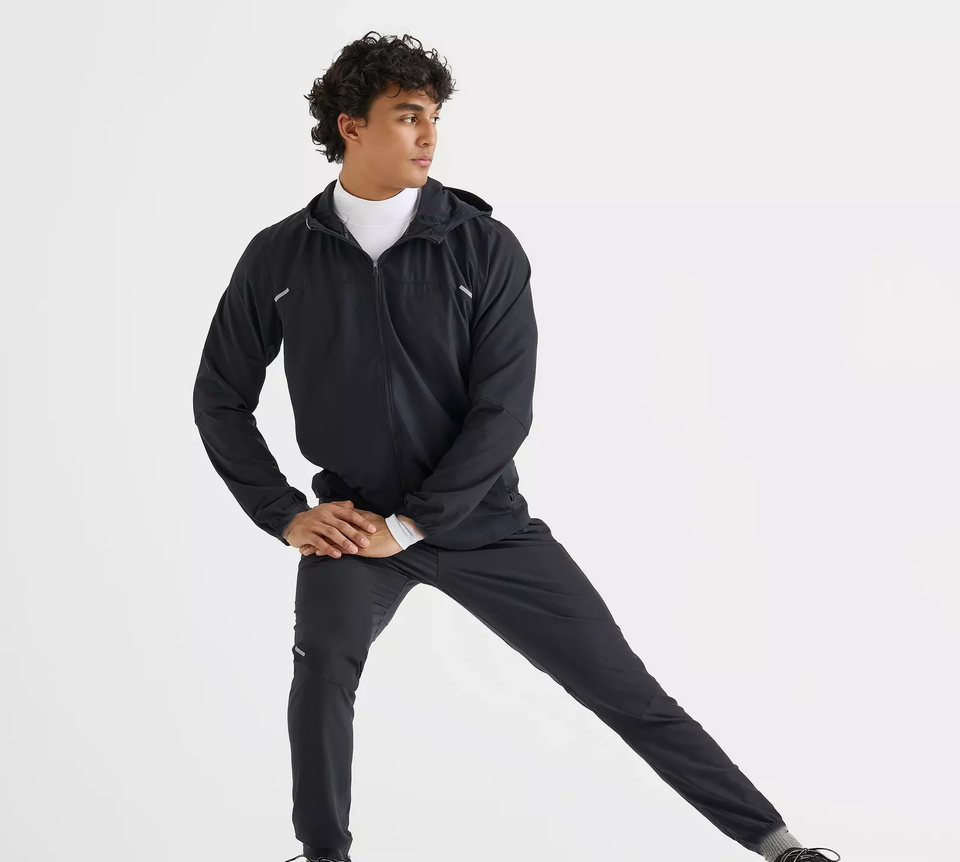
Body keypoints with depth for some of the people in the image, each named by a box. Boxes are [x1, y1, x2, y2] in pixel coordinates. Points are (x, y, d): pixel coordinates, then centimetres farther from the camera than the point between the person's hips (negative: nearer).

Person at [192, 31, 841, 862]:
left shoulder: (484, 248, -8)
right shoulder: (280, 257, -2)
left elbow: (503, 411, -12)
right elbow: (221, 397, 7)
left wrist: (409, 525, -15)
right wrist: (284, 513, -1)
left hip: (480, 516, -1)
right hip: (353, 520, 1)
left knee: (622, 683, 0)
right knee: (323, 667, -26)